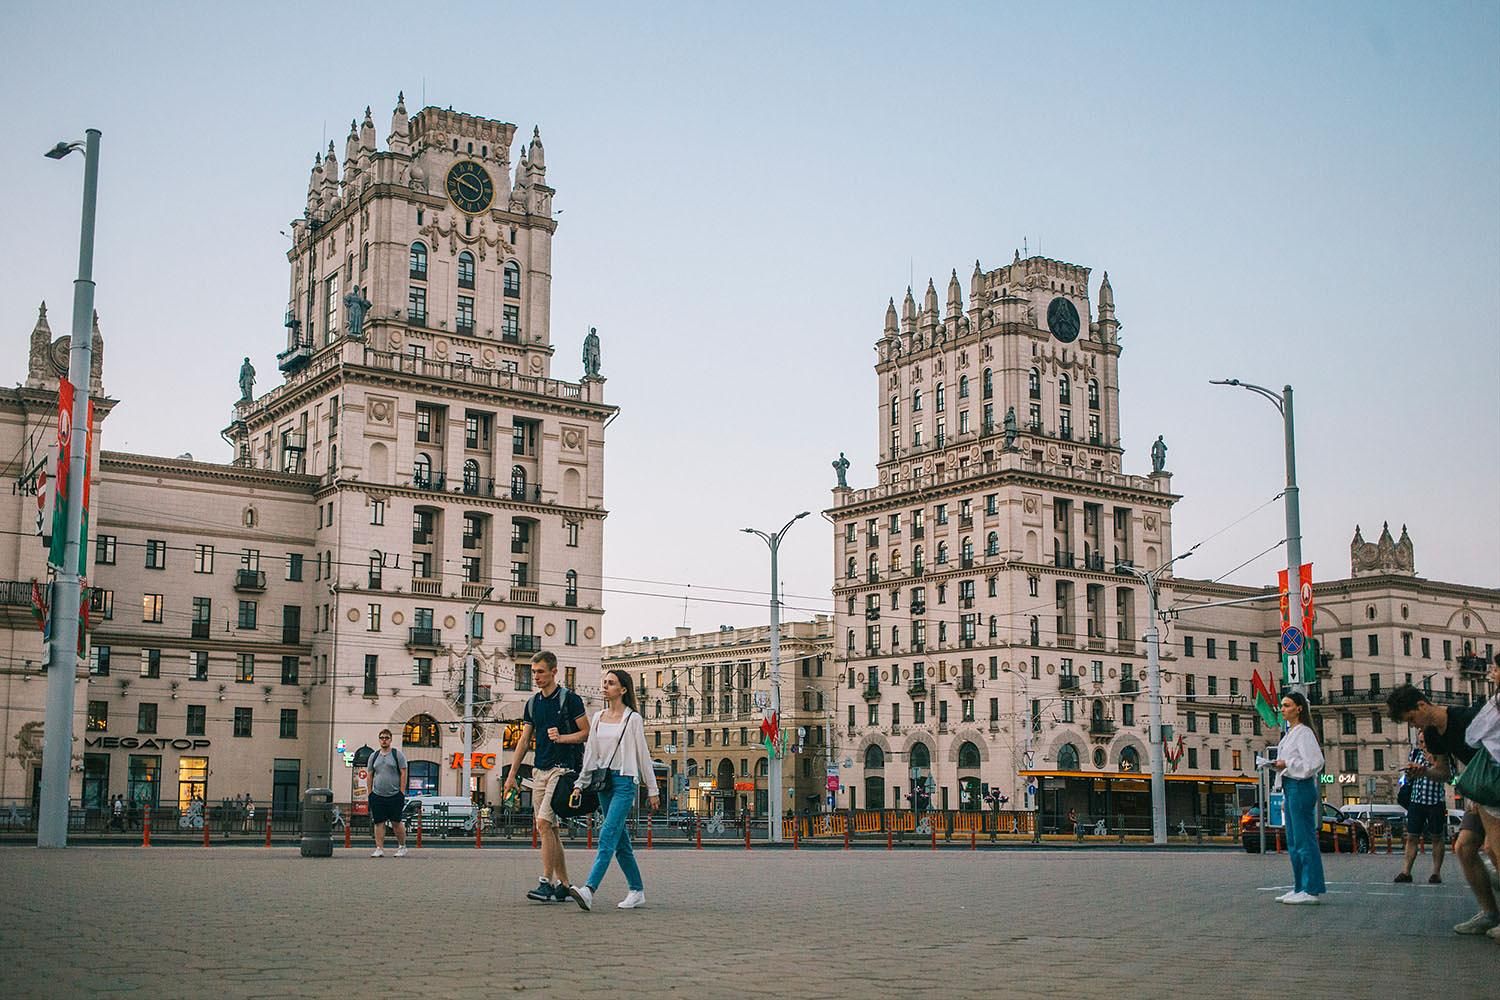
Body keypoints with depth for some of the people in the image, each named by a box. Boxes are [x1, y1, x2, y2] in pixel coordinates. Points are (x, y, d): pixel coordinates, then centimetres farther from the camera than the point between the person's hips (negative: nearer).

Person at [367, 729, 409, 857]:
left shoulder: (398, 754, 0)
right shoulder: (374, 756, 12)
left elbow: (403, 774, -3)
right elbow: (370, 776, 15)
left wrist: (402, 793, -9)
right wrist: (370, 793, 8)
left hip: (394, 795, -3)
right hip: (377, 796, 3)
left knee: (396, 822, -1)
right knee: (379, 823, 2)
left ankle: (402, 847, 12)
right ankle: (379, 849, 5)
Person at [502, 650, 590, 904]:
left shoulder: (569, 699, -5)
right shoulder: (533, 703, 14)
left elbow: (586, 733, -4)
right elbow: (524, 740, 15)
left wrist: (561, 738, -19)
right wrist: (511, 775, 11)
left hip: (562, 768, -7)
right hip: (539, 770, 7)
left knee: (543, 822, -17)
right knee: (549, 829, 6)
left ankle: (547, 882, -13)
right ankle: (564, 885, 12)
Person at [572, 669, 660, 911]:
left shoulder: (633, 718, -3)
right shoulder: (598, 717, 13)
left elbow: (643, 754, -2)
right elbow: (590, 753, 15)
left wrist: (652, 789, 0)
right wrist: (580, 784, 8)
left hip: (624, 781, -6)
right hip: (602, 780, 6)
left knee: (608, 835, -17)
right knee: (620, 840, 9)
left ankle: (589, 889, -29)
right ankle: (637, 891, 17)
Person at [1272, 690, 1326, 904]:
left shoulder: (1304, 733, -10)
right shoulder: (1290, 733, 18)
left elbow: (1315, 762, -20)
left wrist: (1287, 764, -15)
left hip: (1301, 788, -10)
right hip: (1291, 788, 10)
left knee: (1305, 839, -9)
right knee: (1293, 841, 12)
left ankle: (1313, 889, -7)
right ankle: (1300, 888, 18)